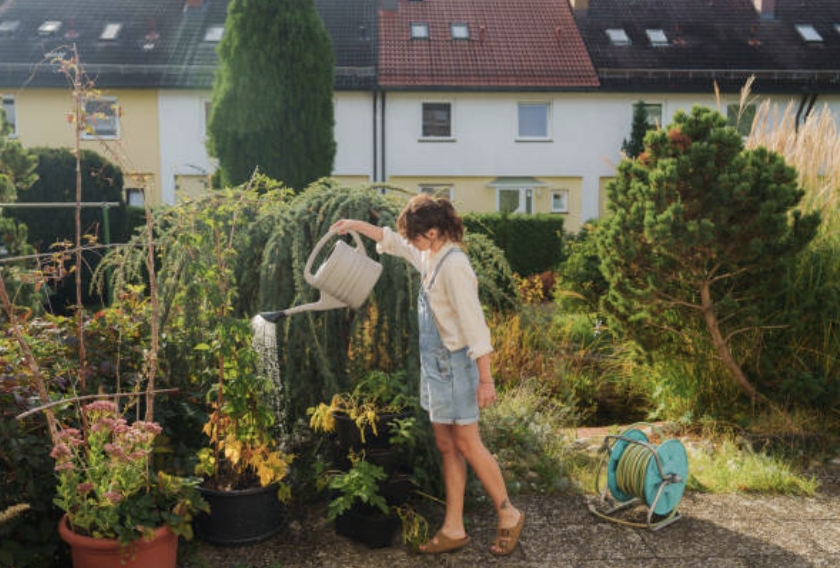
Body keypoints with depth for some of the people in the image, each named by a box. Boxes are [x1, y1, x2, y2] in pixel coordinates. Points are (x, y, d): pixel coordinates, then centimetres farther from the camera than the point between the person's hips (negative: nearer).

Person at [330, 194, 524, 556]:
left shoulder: (453, 267, -22)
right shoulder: (430, 256, 7)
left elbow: (475, 325, -24)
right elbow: (392, 241, 26)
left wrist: (485, 379, -23)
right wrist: (357, 225, 21)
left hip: (454, 364, -9)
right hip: (435, 363, 9)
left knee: (467, 445, 1)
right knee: (447, 446, 12)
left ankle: (509, 516, 18)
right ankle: (453, 529, 20)